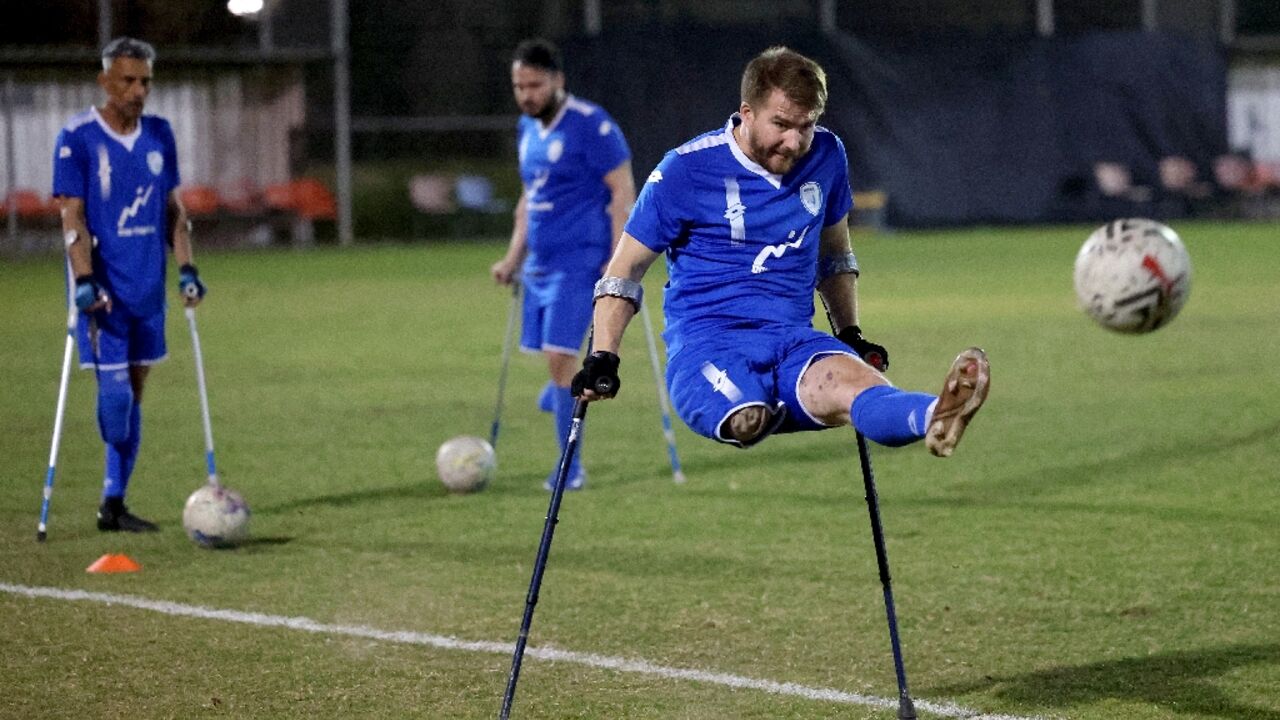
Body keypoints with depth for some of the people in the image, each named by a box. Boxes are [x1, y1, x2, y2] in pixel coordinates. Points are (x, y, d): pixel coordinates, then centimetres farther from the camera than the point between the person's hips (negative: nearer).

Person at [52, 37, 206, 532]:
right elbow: (72, 216, -11)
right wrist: (84, 281, -20)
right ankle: (113, 502, 0)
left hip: (148, 284, 6)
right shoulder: (77, 138, -8)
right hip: (103, 286, -5)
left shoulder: (159, 135, 8)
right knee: (114, 386, -13)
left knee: (134, 389, 7)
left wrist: (186, 269, 7)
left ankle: (113, 504, 12)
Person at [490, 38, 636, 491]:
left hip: (580, 262, -8)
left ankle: (571, 468, -7)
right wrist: (513, 258, 18)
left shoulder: (592, 126, -12)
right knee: (552, 356, 7)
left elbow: (623, 192, -13)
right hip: (539, 263, 8)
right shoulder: (528, 128, 13)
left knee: (559, 355, -13)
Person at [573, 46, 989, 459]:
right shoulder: (687, 170, -4)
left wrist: (850, 336, 24)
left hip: (795, 341, 1)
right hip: (705, 345, -1)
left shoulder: (826, 157, 10)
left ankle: (936, 418, -64)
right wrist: (602, 359, -3)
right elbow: (624, 271, 5)